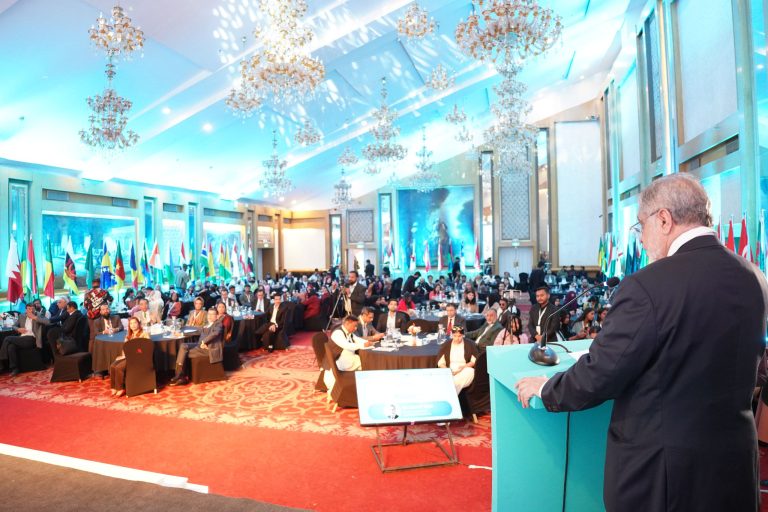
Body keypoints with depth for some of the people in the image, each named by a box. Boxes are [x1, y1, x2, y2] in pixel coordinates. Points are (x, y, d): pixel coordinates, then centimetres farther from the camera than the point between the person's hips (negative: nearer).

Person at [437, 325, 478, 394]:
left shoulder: (470, 345, 7)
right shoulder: (445, 346, 10)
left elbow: (475, 361, 4)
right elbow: (440, 362, 9)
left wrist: (464, 366, -14)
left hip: (465, 371, 1)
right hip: (449, 372, -1)